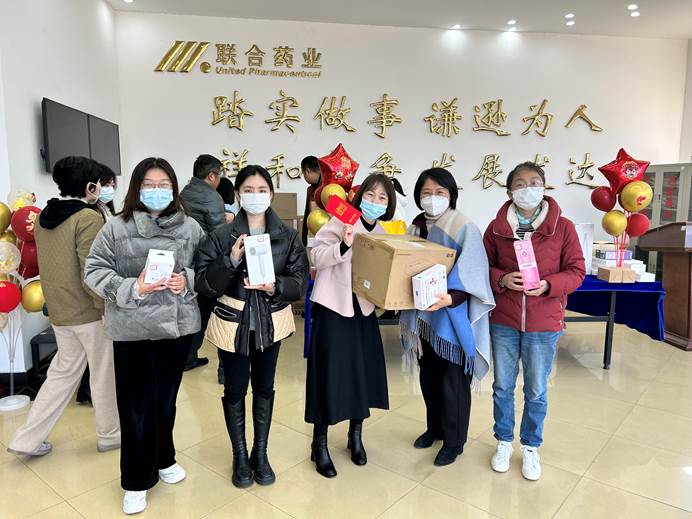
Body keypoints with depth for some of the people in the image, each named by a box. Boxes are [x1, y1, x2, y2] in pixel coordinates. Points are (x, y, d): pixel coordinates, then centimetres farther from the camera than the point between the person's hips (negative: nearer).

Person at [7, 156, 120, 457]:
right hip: (89, 311, -7)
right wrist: (107, 309, -15)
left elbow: (53, 265, 14)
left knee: (63, 372, 20)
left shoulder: (45, 216, 7)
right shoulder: (88, 217, -18)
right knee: (105, 374, 10)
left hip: (59, 310, 8)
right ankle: (110, 434, 26)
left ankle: (27, 439, 24)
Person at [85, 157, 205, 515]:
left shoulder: (190, 228, 0)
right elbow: (94, 271, -3)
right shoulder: (116, 228, -4)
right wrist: (132, 287, -17)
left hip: (177, 325, 2)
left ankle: (164, 459, 42)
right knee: (136, 405, 7)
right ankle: (136, 480, 26)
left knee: (166, 399, 18)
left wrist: (188, 280, -13)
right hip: (132, 329, -2)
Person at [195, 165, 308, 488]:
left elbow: (300, 281, -4)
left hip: (271, 322, 2)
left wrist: (275, 286, -23)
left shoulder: (288, 237, -4)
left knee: (264, 387, 15)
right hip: (232, 323, -1)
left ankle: (260, 453, 34)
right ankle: (239, 455, 31)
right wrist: (230, 261, -26)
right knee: (235, 389, 10)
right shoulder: (221, 237, -8)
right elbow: (204, 283, -11)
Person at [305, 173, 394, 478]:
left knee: (364, 372, 11)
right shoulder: (341, 221, -9)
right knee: (329, 374, 1)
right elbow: (316, 258, -17)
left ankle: (356, 436, 34)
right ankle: (319, 445, 20)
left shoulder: (383, 233, 9)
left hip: (364, 310, 6)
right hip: (333, 308, -5)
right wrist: (343, 246, -31)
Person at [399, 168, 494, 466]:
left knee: (452, 382, 7)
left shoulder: (465, 230, -14)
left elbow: (471, 280, -18)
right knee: (428, 377, 18)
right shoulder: (417, 227, 4)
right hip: (423, 316, 6)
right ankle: (434, 427, 41)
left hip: (454, 319, -5)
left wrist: (449, 299, -34)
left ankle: (454, 441, 28)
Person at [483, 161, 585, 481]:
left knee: (536, 391, 13)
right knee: (502, 387, 15)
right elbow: (484, 267, 4)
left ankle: (531, 447, 35)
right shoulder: (496, 227, -2)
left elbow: (576, 272, -3)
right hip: (503, 322, 1)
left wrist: (548, 285, -20)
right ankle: (504, 442, 36)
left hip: (544, 324, -1)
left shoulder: (562, 227, -6)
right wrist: (501, 279, -16)